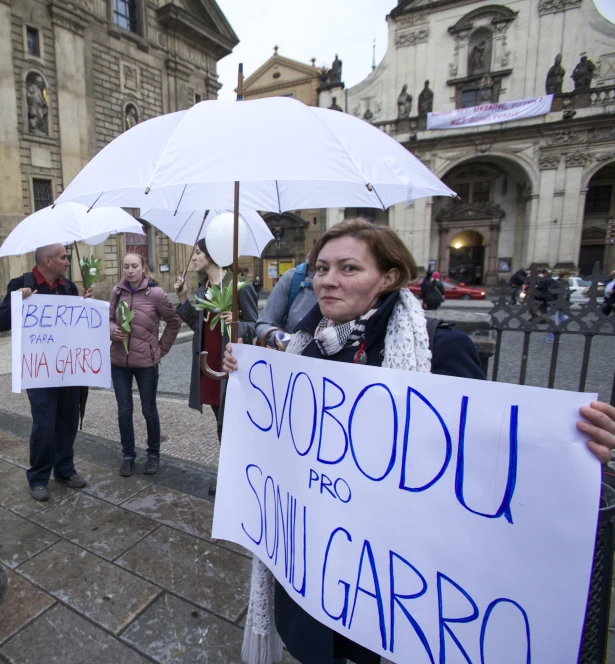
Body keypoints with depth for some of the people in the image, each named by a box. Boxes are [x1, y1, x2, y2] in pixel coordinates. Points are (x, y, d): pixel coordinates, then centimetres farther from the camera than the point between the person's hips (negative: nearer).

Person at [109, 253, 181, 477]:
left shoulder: (155, 293, -10)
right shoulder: (117, 292, 1)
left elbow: (174, 322, 0)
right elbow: (109, 319, 12)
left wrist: (161, 348, 1)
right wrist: (114, 330, -11)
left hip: (146, 362, -3)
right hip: (119, 361, 3)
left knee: (149, 410, 11)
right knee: (124, 411, 12)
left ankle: (153, 454, 29)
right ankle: (128, 455, 29)